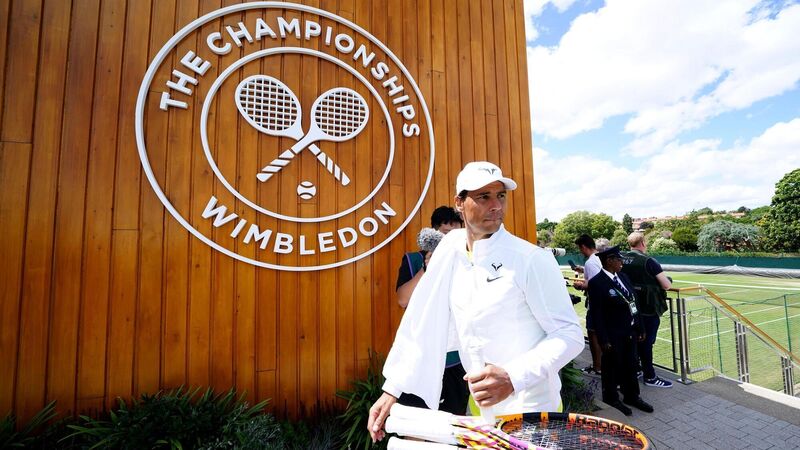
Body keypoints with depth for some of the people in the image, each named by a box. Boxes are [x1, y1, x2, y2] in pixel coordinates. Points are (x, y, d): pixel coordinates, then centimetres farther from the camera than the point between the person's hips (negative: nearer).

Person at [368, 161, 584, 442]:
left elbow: (570, 335, -14)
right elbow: (421, 324, -5)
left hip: (529, 411, -5)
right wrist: (392, 390, -7)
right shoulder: (451, 247, -6)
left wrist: (513, 377, -29)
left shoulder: (534, 260, -19)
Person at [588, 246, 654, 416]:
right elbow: (597, 314, -18)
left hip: (629, 332, 7)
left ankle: (631, 396, 40)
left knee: (631, 366, 21)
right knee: (612, 367, 10)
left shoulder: (623, 277, 5)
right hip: (612, 336, -7)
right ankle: (611, 399, 30)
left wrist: (639, 328, 11)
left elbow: (633, 303, 11)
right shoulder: (596, 283, -19)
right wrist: (604, 340, -17)